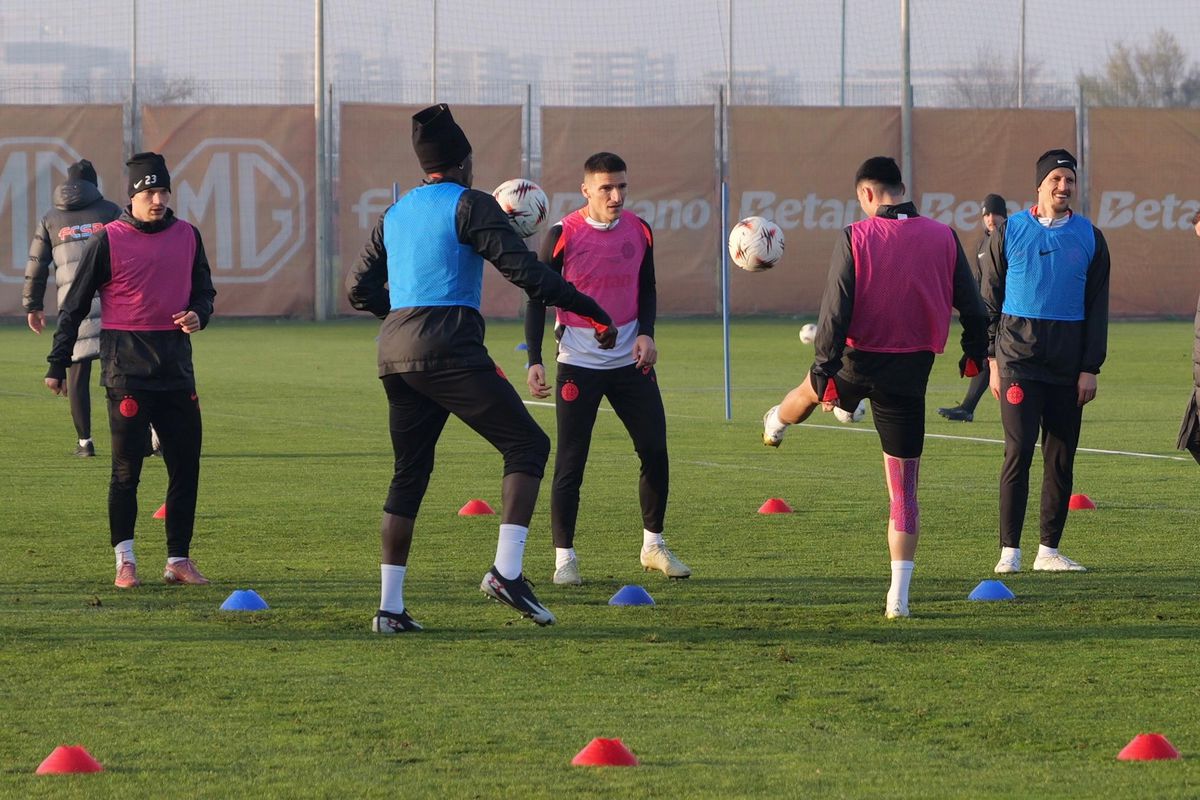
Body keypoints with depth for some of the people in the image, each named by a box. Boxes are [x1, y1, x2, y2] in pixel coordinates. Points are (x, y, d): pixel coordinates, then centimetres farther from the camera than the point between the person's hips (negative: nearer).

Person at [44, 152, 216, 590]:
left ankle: (179, 559, 12)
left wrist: (198, 314, -3)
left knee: (186, 466, 3)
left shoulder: (187, 236, 9)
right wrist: (58, 365, -2)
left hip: (176, 364, 5)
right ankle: (125, 560, 6)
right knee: (127, 467, -4)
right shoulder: (109, 240, -4)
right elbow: (75, 304, -1)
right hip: (127, 367, -4)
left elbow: (203, 289, 21)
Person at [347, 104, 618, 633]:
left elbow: (360, 289, 20)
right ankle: (506, 571, -16)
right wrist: (592, 311, -5)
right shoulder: (469, 205, -2)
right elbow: (524, 271, -10)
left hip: (395, 352, 7)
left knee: (410, 473, 13)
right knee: (526, 444, -1)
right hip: (450, 349, -7)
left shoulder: (394, 215, 18)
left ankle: (389, 607, 10)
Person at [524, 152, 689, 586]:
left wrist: (646, 333, -4)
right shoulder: (564, 235, -10)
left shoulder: (639, 231, 2)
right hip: (578, 366, -4)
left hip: (630, 363, 4)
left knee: (655, 451, 3)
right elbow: (537, 299, -4)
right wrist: (535, 360, -12)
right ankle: (564, 557, 3)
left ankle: (653, 546, 19)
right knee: (570, 462, -5)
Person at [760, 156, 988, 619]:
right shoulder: (944, 238, -2)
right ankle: (898, 596, 2)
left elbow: (835, 313, -14)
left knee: (810, 389, 36)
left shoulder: (855, 239, -11)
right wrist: (974, 354, 21)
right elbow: (972, 308, 3)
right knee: (904, 489, 5)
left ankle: (776, 424, 70)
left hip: (859, 363, -1)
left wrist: (824, 373, -8)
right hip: (911, 374, 1)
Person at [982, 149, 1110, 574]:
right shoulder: (1010, 232, 3)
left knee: (1061, 457, 4)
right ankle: (1009, 551, -8)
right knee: (1018, 452, -10)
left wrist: (1090, 368, 1)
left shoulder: (1089, 237, 7)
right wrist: (993, 359, -1)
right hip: (1020, 355, -2)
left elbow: (1097, 307, 8)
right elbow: (990, 299, 6)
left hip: (1069, 359, 2)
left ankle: (1049, 550, 11)